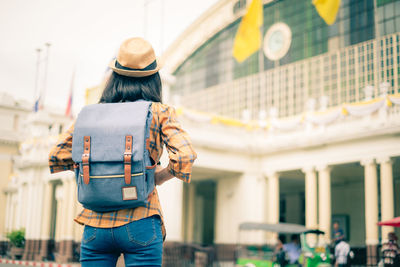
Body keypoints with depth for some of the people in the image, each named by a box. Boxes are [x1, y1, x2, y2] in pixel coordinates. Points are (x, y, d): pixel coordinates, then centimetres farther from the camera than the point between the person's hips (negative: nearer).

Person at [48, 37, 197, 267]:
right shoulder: (160, 112, 0)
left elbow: (57, 156, 6)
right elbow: (185, 156, -13)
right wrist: (159, 177, 5)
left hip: (96, 224, 3)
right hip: (139, 224, -3)